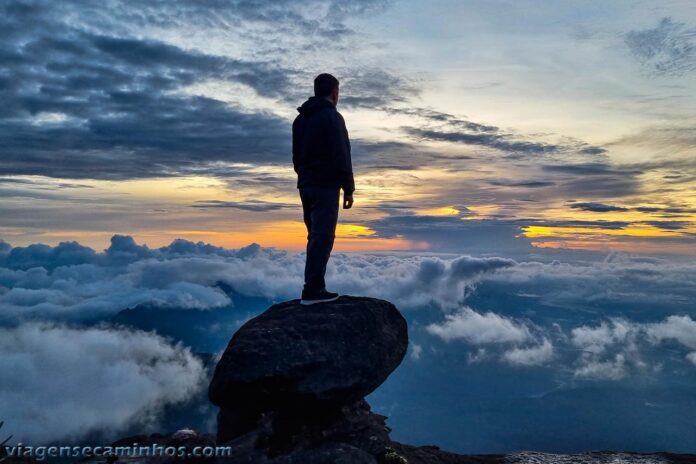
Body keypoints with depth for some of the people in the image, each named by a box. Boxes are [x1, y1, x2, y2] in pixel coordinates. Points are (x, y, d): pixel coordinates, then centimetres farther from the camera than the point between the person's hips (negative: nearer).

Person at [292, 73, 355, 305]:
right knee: (323, 236, -8)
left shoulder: (300, 118, 17)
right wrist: (348, 188, -10)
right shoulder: (331, 117, -9)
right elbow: (341, 157, -14)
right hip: (325, 185, -8)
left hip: (305, 185, 8)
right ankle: (313, 290, -10)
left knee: (315, 236, 12)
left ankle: (314, 286, 12)